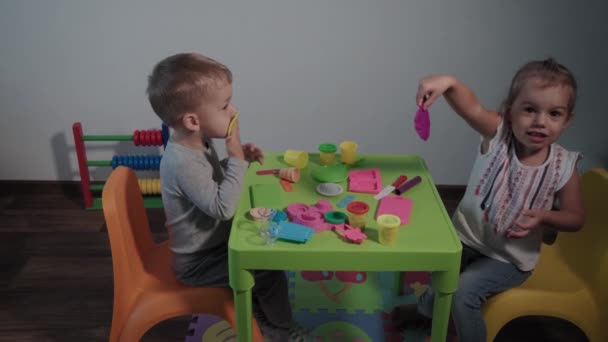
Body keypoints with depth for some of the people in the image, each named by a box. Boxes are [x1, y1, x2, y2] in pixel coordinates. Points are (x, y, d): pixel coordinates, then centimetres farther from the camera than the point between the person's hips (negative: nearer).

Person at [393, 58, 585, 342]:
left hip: (511, 256, -2)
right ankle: (426, 309, 38)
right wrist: (449, 82, -57)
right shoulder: (498, 134, -17)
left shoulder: (563, 167, -16)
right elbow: (472, 108, -36)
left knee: (465, 290, -17)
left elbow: (576, 218, -5)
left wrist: (543, 217, -25)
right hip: (467, 236, 2)